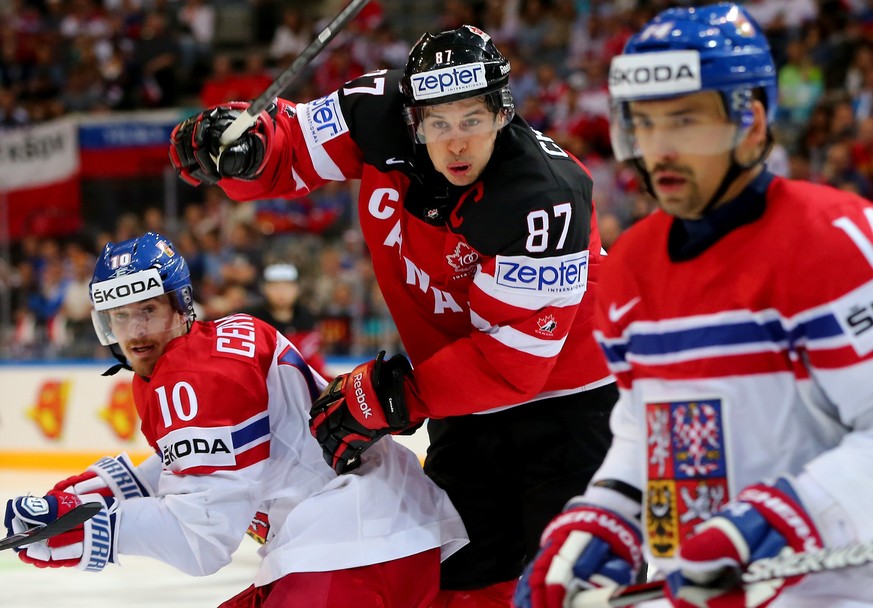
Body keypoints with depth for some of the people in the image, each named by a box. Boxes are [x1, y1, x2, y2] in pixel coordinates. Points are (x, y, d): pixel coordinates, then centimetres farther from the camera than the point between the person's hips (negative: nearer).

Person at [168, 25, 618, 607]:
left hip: (561, 393, -6)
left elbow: (513, 354, -28)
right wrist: (240, 148, -21)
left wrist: (384, 398, -27)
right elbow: (290, 148, 3)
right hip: (468, 406, 6)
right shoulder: (382, 115, -13)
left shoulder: (543, 197, -29)